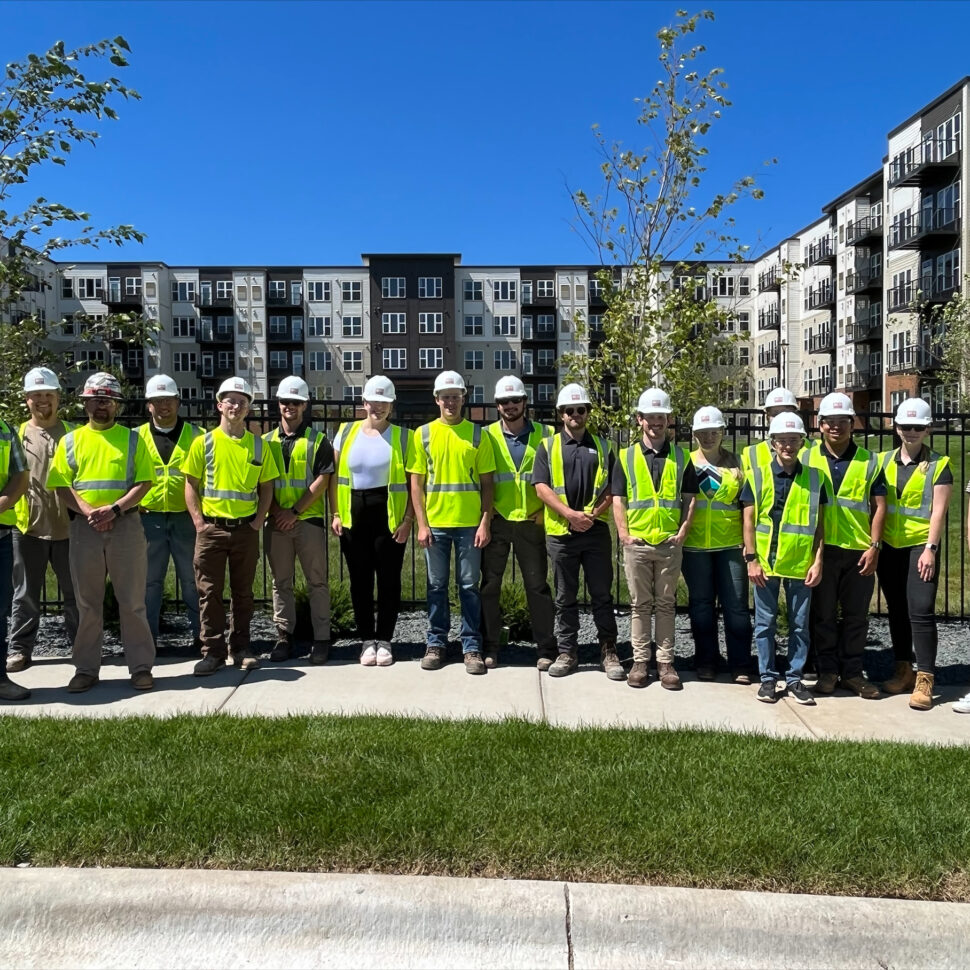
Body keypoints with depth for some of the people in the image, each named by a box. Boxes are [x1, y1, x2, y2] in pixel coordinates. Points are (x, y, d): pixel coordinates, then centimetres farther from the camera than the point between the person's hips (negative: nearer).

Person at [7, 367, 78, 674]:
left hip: (67, 527, 0)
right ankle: (20, 648, 18)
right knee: (26, 594, 8)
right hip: (28, 527, 0)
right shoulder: (17, 435, 6)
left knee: (74, 592, 8)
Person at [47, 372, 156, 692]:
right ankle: (86, 668, 18)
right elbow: (62, 486, 2)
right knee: (87, 602, 8)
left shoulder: (132, 439, 5)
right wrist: (88, 512, -13)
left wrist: (115, 509, -15)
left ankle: (141, 666, 9)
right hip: (84, 527, 2)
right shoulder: (70, 441, 9)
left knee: (132, 600, 2)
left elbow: (144, 482, -2)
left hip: (125, 525, -1)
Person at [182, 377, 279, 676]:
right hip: (211, 527, -1)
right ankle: (213, 651, 11)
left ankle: (241, 648, 20)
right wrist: (198, 521, -6)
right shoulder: (204, 442, 1)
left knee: (243, 591, 9)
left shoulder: (258, 445, 5)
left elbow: (266, 487, 9)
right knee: (210, 591, 2)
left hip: (246, 529, 1)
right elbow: (191, 484, 3)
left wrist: (258, 521, -2)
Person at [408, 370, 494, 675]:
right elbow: (416, 483, 3)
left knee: (469, 587, 5)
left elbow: (487, 483, 3)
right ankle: (436, 643, 20)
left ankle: (472, 647, 13)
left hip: (469, 523, -1)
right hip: (435, 523, 1)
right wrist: (421, 524, -4)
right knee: (437, 586, 9)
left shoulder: (478, 434, 3)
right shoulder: (423, 434, 4)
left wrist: (485, 523, -5)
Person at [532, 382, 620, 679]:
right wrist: (571, 514, -14)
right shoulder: (548, 446, 6)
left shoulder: (602, 447, 10)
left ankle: (609, 652, 14)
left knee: (602, 596, 5)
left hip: (596, 532, 1)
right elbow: (541, 487, -4)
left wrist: (593, 515, -10)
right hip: (561, 533, 0)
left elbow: (614, 489, 5)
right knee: (565, 598, 8)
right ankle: (567, 652, 18)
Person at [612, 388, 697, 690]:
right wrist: (624, 534, -7)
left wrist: (683, 532, -4)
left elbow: (689, 499, 6)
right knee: (640, 605, 7)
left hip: (670, 543, 0)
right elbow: (618, 500, 3)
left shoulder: (682, 458, 7)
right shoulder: (626, 457, 5)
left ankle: (666, 662, 15)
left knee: (666, 605, 7)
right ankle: (640, 661, 15)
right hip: (636, 543, 0)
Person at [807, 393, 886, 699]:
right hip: (820, 550, -1)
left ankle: (852, 672, 19)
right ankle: (827, 671, 17)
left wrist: (874, 547, -5)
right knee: (823, 614, 6)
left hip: (859, 551, 1)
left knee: (856, 615, 8)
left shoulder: (869, 462, 5)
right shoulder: (807, 459, 3)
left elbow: (879, 507, 4)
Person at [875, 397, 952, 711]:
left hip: (920, 546, -4)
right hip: (889, 546, 4)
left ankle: (924, 680, -2)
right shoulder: (883, 461, 9)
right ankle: (903, 671, 22)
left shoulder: (938, 465, -2)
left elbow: (939, 510, -7)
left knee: (921, 612, -9)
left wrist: (930, 549, -14)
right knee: (897, 611, 11)